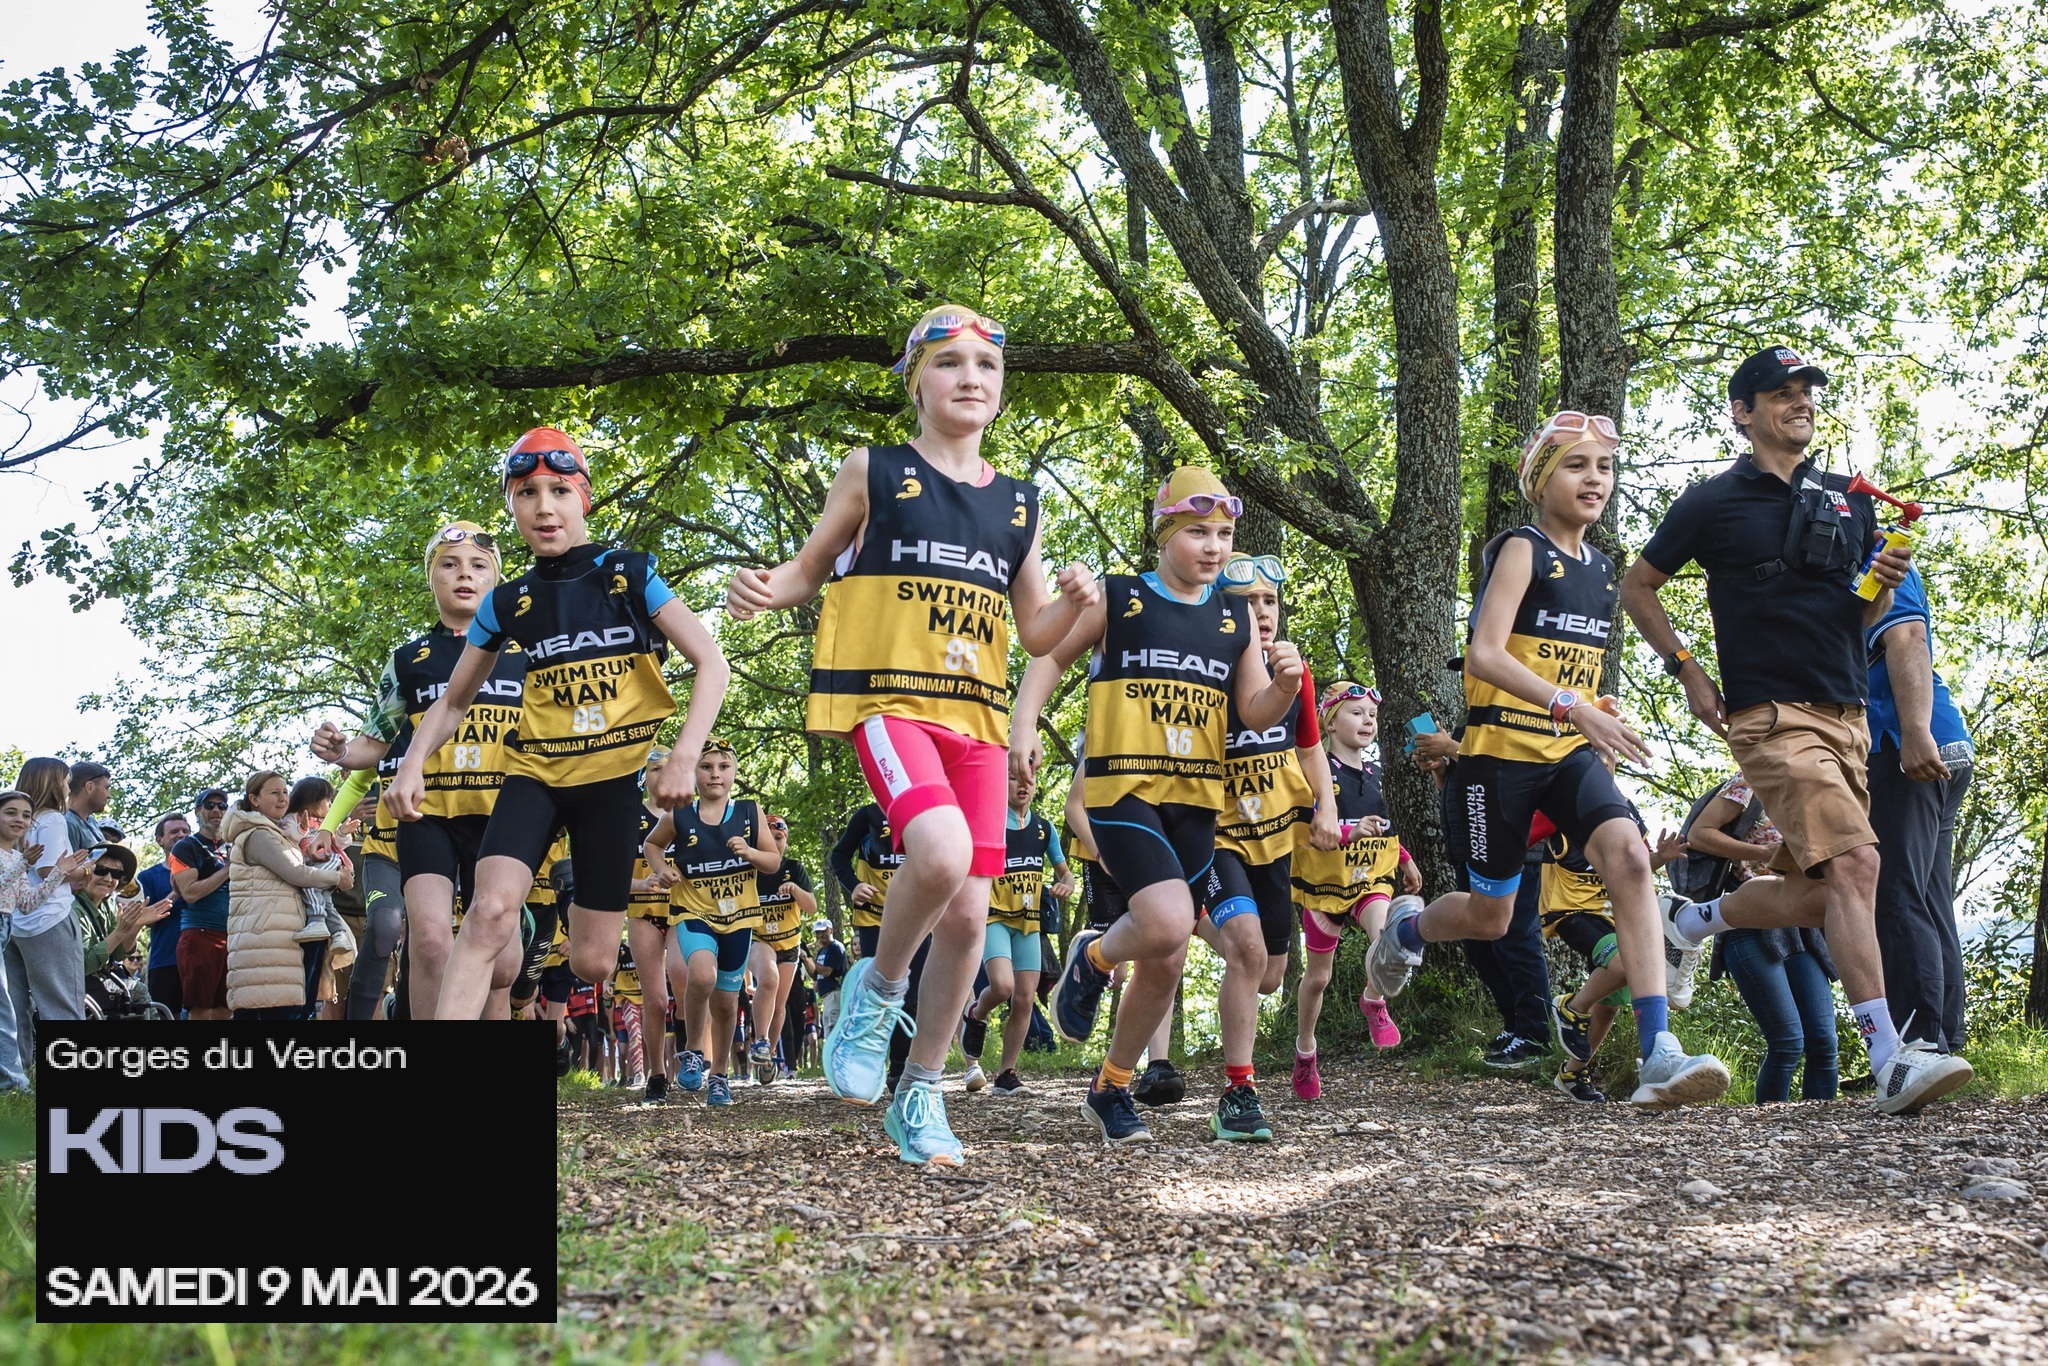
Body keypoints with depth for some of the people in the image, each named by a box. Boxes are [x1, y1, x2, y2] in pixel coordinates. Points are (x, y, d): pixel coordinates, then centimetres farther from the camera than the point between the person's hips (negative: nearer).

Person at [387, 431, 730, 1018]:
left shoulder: (630, 576, -2)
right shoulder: (506, 604, 5)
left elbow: (712, 666, -6)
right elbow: (453, 702, 15)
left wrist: (684, 757, -19)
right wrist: (413, 764, -5)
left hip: (611, 777, -1)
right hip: (534, 772, 1)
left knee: (593, 964, 0)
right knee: (490, 913, -25)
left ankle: (583, 912, 36)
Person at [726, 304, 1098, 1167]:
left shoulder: (1017, 503, 14)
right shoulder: (873, 473, 4)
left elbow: (1036, 636, 17)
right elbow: (810, 571, 10)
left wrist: (1073, 602, -5)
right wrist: (766, 590, -12)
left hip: (975, 717, 5)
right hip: (888, 700, -4)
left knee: (967, 913, 0)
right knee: (942, 852, -31)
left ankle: (920, 1095, 17)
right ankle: (877, 989, -1)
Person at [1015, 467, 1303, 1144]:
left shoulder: (1236, 616, 12)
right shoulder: (1116, 599, 1)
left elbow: (1255, 715, 11)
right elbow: (1048, 657, 8)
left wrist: (1284, 684, -11)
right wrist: (1023, 726, -7)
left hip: (1195, 800, 5)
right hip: (1124, 789, -5)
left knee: (1166, 960, 7)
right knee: (1166, 924, -26)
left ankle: (1111, 1088, 25)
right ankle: (1092, 958, 9)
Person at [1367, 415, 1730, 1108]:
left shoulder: (1602, 567, 12)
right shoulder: (1521, 550, -8)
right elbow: (1483, 654, -21)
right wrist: (1575, 707, -29)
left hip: (1571, 753, 5)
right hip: (1500, 751, -5)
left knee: (1629, 855, -23)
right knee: (1490, 916, 6)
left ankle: (1658, 1055, -29)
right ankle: (1406, 926, 43)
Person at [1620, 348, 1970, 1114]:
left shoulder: (1850, 502, 16)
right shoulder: (1713, 502, 1)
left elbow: (1865, 618, 21)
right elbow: (1637, 587, 10)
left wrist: (1885, 584, -2)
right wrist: (1689, 673, 1)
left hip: (1847, 716, 7)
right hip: (1773, 714, -6)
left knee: (1815, 893, 8)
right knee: (1853, 862, -22)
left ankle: (1692, 921, 35)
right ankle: (1891, 1063, -27)